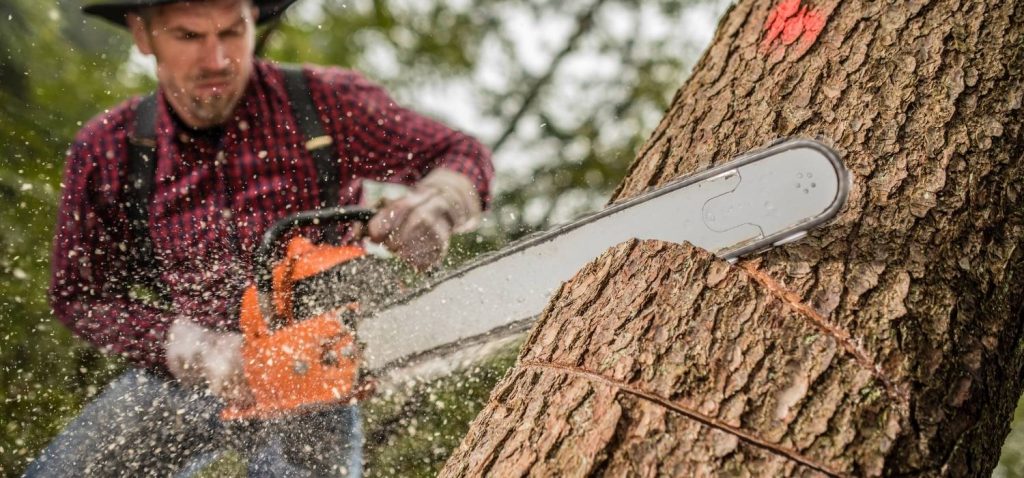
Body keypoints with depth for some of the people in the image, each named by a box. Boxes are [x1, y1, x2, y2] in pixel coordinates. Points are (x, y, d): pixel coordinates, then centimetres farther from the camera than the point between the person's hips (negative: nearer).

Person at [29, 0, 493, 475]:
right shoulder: (104, 148, -5)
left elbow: (464, 156, -1)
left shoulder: (327, 102, -10)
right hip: (179, 375, 2)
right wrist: (193, 348, -15)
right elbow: (79, 296, 1)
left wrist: (433, 206, -25)